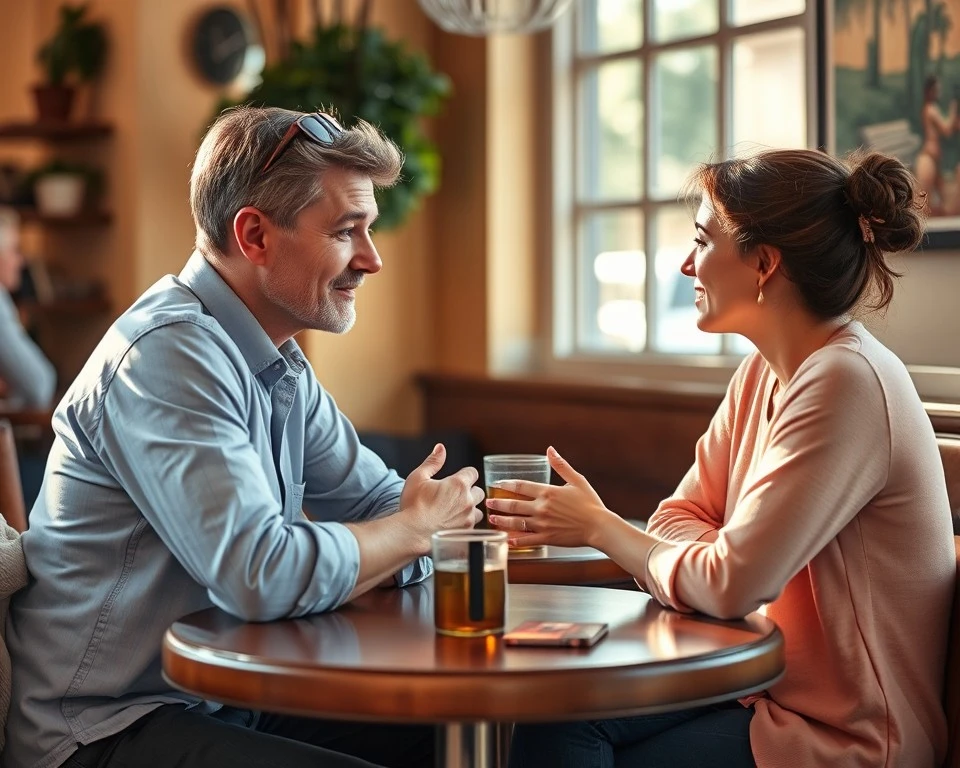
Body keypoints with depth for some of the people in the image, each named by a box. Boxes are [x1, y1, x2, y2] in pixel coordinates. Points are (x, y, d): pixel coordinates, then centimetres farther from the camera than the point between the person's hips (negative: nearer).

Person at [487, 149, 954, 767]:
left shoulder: (847, 384, -22)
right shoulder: (764, 372, 7)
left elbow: (729, 584, -24)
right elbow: (683, 516, 8)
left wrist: (598, 526, -9)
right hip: (770, 684, 8)